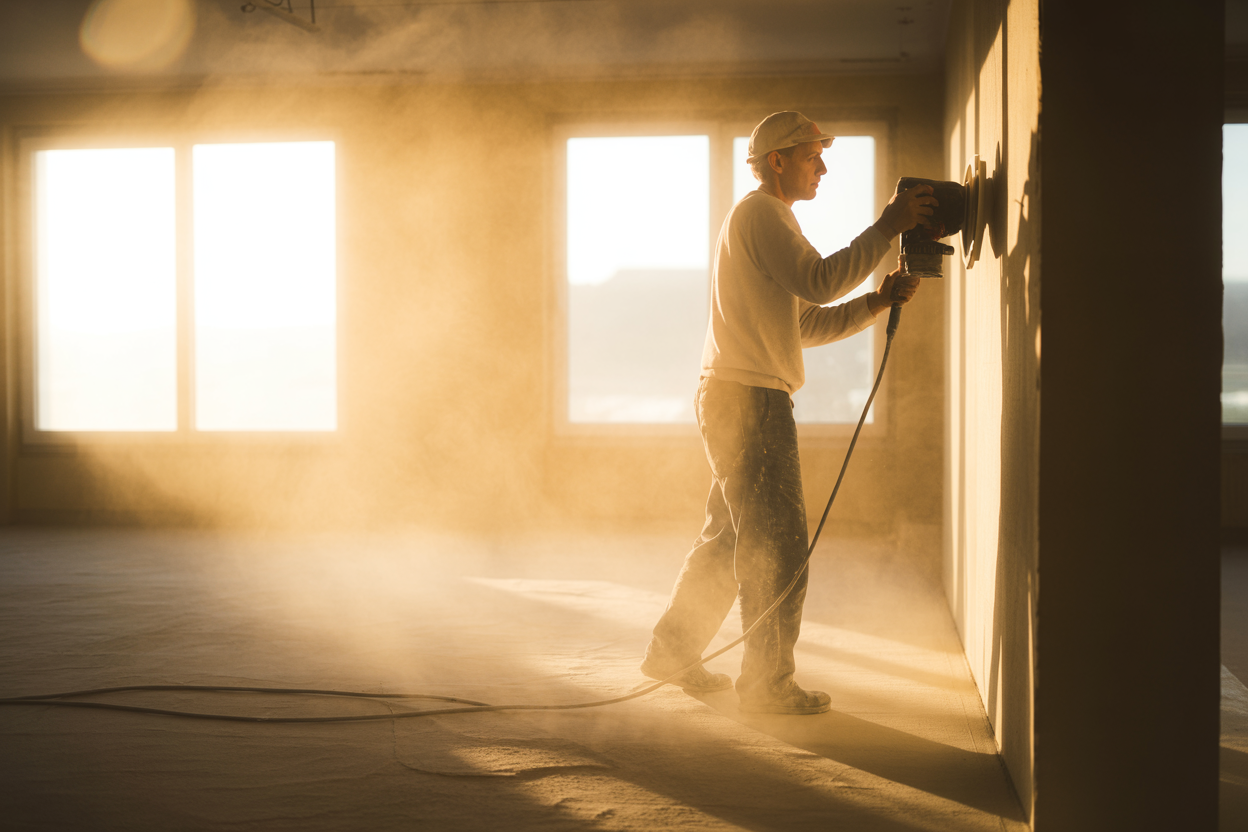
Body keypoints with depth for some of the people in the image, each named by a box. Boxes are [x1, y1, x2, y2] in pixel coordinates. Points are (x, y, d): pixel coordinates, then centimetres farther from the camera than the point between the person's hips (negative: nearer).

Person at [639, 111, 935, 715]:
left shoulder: (768, 221, 25)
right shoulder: (758, 213, -7)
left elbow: (809, 324, 19)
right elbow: (820, 280, -20)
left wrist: (876, 302, 6)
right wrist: (889, 227, -16)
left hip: (736, 398, 11)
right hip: (748, 397, -11)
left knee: (730, 537, 16)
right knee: (777, 544, -7)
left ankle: (672, 650, 25)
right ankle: (768, 683, -2)